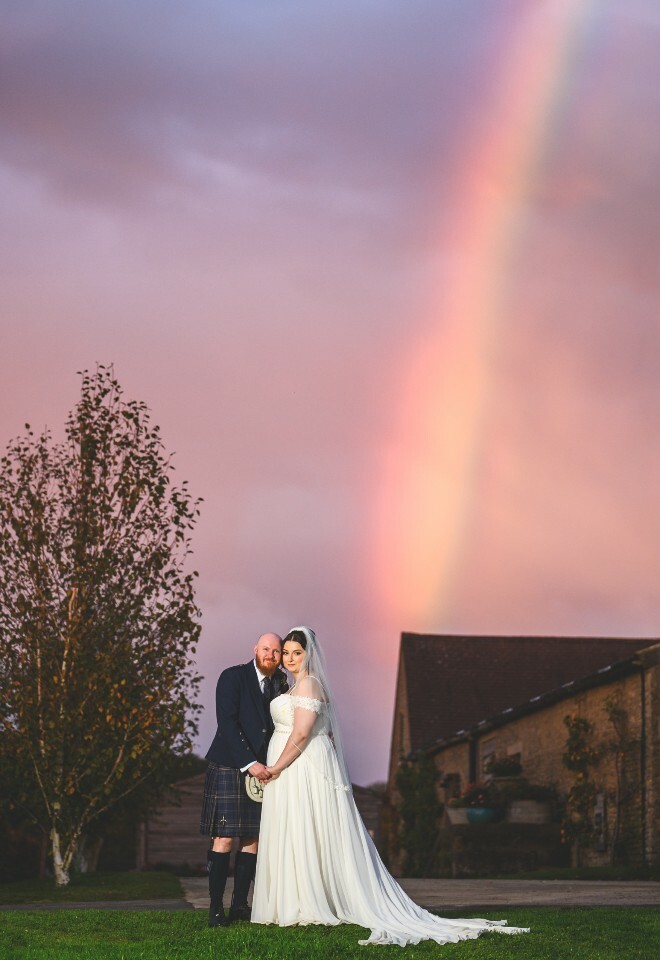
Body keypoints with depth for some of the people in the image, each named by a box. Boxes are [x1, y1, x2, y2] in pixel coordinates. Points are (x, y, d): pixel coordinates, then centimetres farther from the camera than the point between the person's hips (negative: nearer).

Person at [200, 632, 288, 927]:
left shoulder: (281, 685, 11)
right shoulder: (233, 677, -5)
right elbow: (227, 723, -13)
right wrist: (249, 763, -18)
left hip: (262, 770, 6)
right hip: (229, 767, -5)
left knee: (254, 839, 4)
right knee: (224, 838, -7)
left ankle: (239, 904, 11)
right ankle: (216, 909, -5)